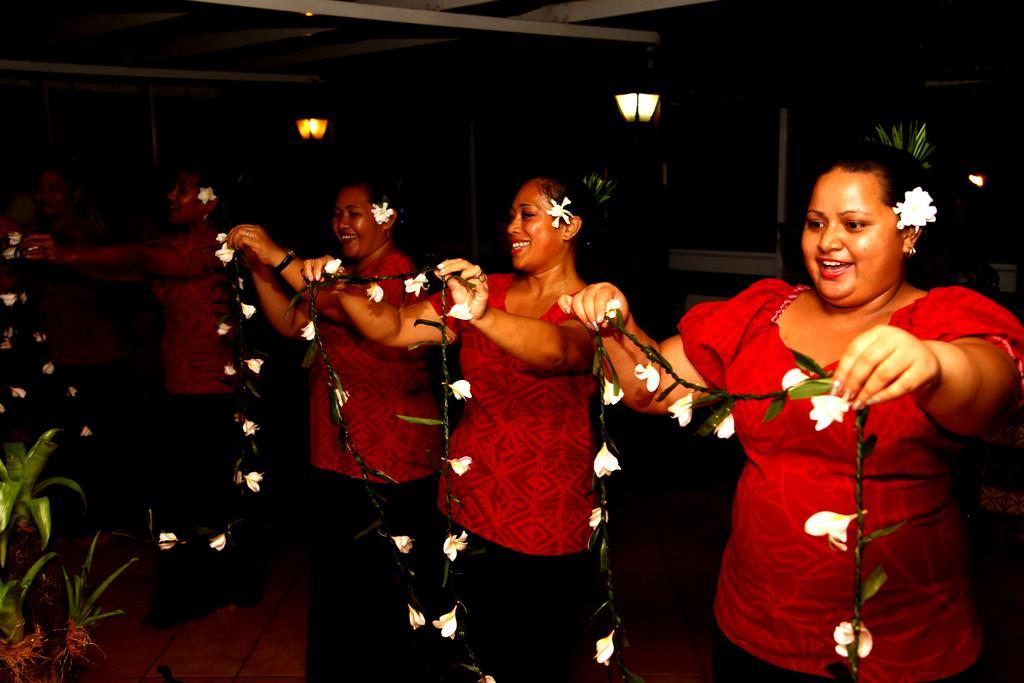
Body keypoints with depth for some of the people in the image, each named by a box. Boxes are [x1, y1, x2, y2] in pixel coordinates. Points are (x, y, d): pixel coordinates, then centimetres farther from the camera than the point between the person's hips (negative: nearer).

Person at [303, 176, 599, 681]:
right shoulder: (486, 291, 5)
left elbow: (556, 351, -33)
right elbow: (392, 329, -1)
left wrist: (484, 316, -52)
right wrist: (344, 289, -19)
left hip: (549, 528, -3)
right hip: (469, 507, 4)